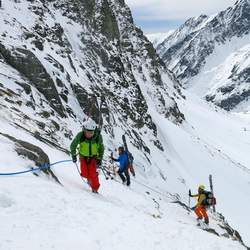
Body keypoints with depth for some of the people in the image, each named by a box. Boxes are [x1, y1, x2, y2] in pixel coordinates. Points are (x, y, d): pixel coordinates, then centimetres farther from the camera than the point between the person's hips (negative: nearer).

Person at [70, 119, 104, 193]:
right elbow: (73, 145, -7)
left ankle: (95, 188, 7)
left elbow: (101, 149, -5)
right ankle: (89, 178, 30)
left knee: (93, 173, -14)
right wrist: (73, 155, -12)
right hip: (83, 157, 1)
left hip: (93, 157, -1)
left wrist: (100, 159, -8)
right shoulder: (80, 135, -25)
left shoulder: (98, 137, -23)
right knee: (85, 174, -6)